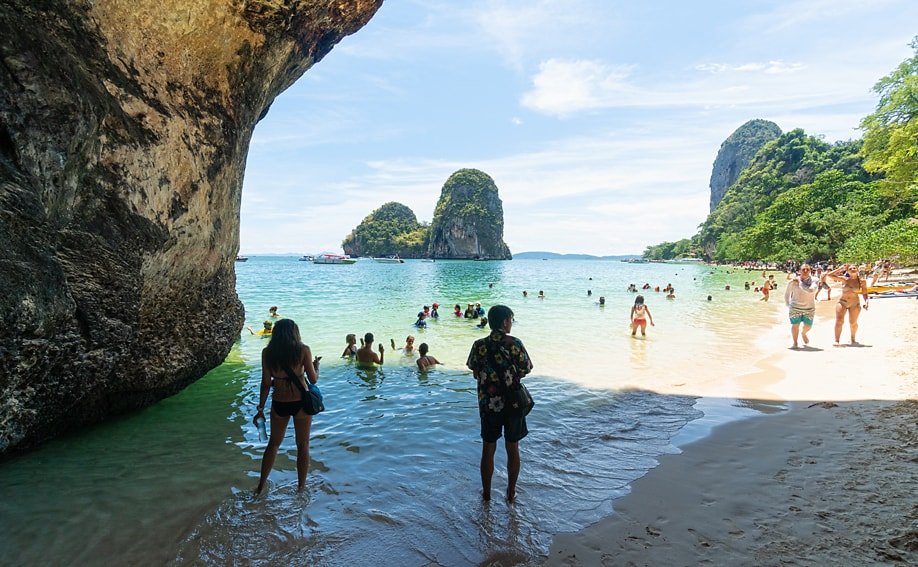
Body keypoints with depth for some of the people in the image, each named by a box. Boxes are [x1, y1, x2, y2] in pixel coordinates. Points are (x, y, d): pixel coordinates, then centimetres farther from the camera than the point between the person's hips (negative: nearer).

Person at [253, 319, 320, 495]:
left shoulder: (267, 353, -5)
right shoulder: (303, 350, -11)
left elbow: (266, 383, -2)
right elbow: (313, 379, -8)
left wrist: (260, 409, 7)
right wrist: (316, 365, 12)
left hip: (279, 404, 2)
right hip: (301, 403, -2)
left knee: (273, 443, 22)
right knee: (303, 445, 15)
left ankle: (261, 486, 28)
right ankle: (301, 486, 25)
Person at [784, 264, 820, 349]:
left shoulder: (814, 281, -6)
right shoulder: (793, 281, -6)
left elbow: (811, 290, -26)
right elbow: (787, 294, 5)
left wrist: (799, 283, -21)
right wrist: (788, 305, 6)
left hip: (809, 308, 1)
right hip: (795, 307, -1)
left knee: (808, 326, 8)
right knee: (795, 325, -6)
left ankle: (803, 334, 43)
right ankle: (795, 343, 9)